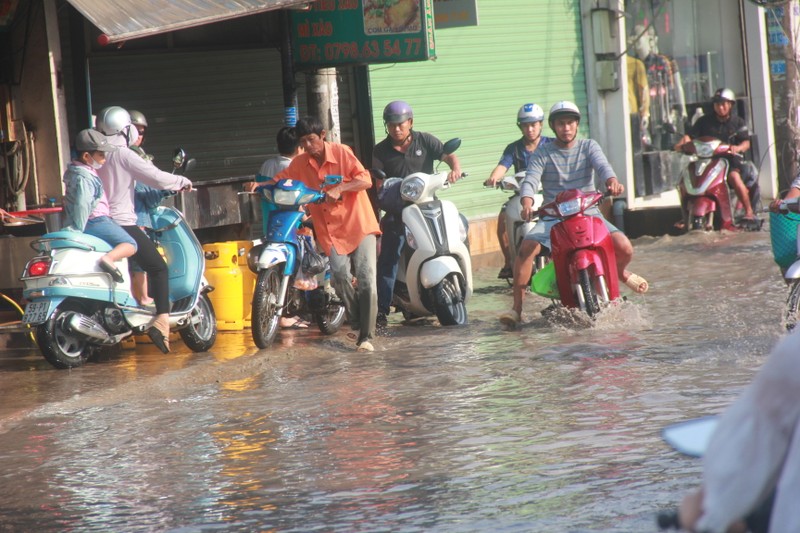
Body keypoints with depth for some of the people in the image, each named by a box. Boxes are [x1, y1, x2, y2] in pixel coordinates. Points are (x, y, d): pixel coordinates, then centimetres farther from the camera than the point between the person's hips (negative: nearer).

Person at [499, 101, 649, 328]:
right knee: (526, 247, -29)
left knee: (624, 248, -20)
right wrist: (527, 202, -33)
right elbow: (530, 180, -10)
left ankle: (621, 272, 20)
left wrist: (612, 181, -37)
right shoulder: (542, 154, 6)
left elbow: (602, 165, -12)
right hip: (553, 217, -1)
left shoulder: (589, 147, 8)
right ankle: (516, 308, -22)